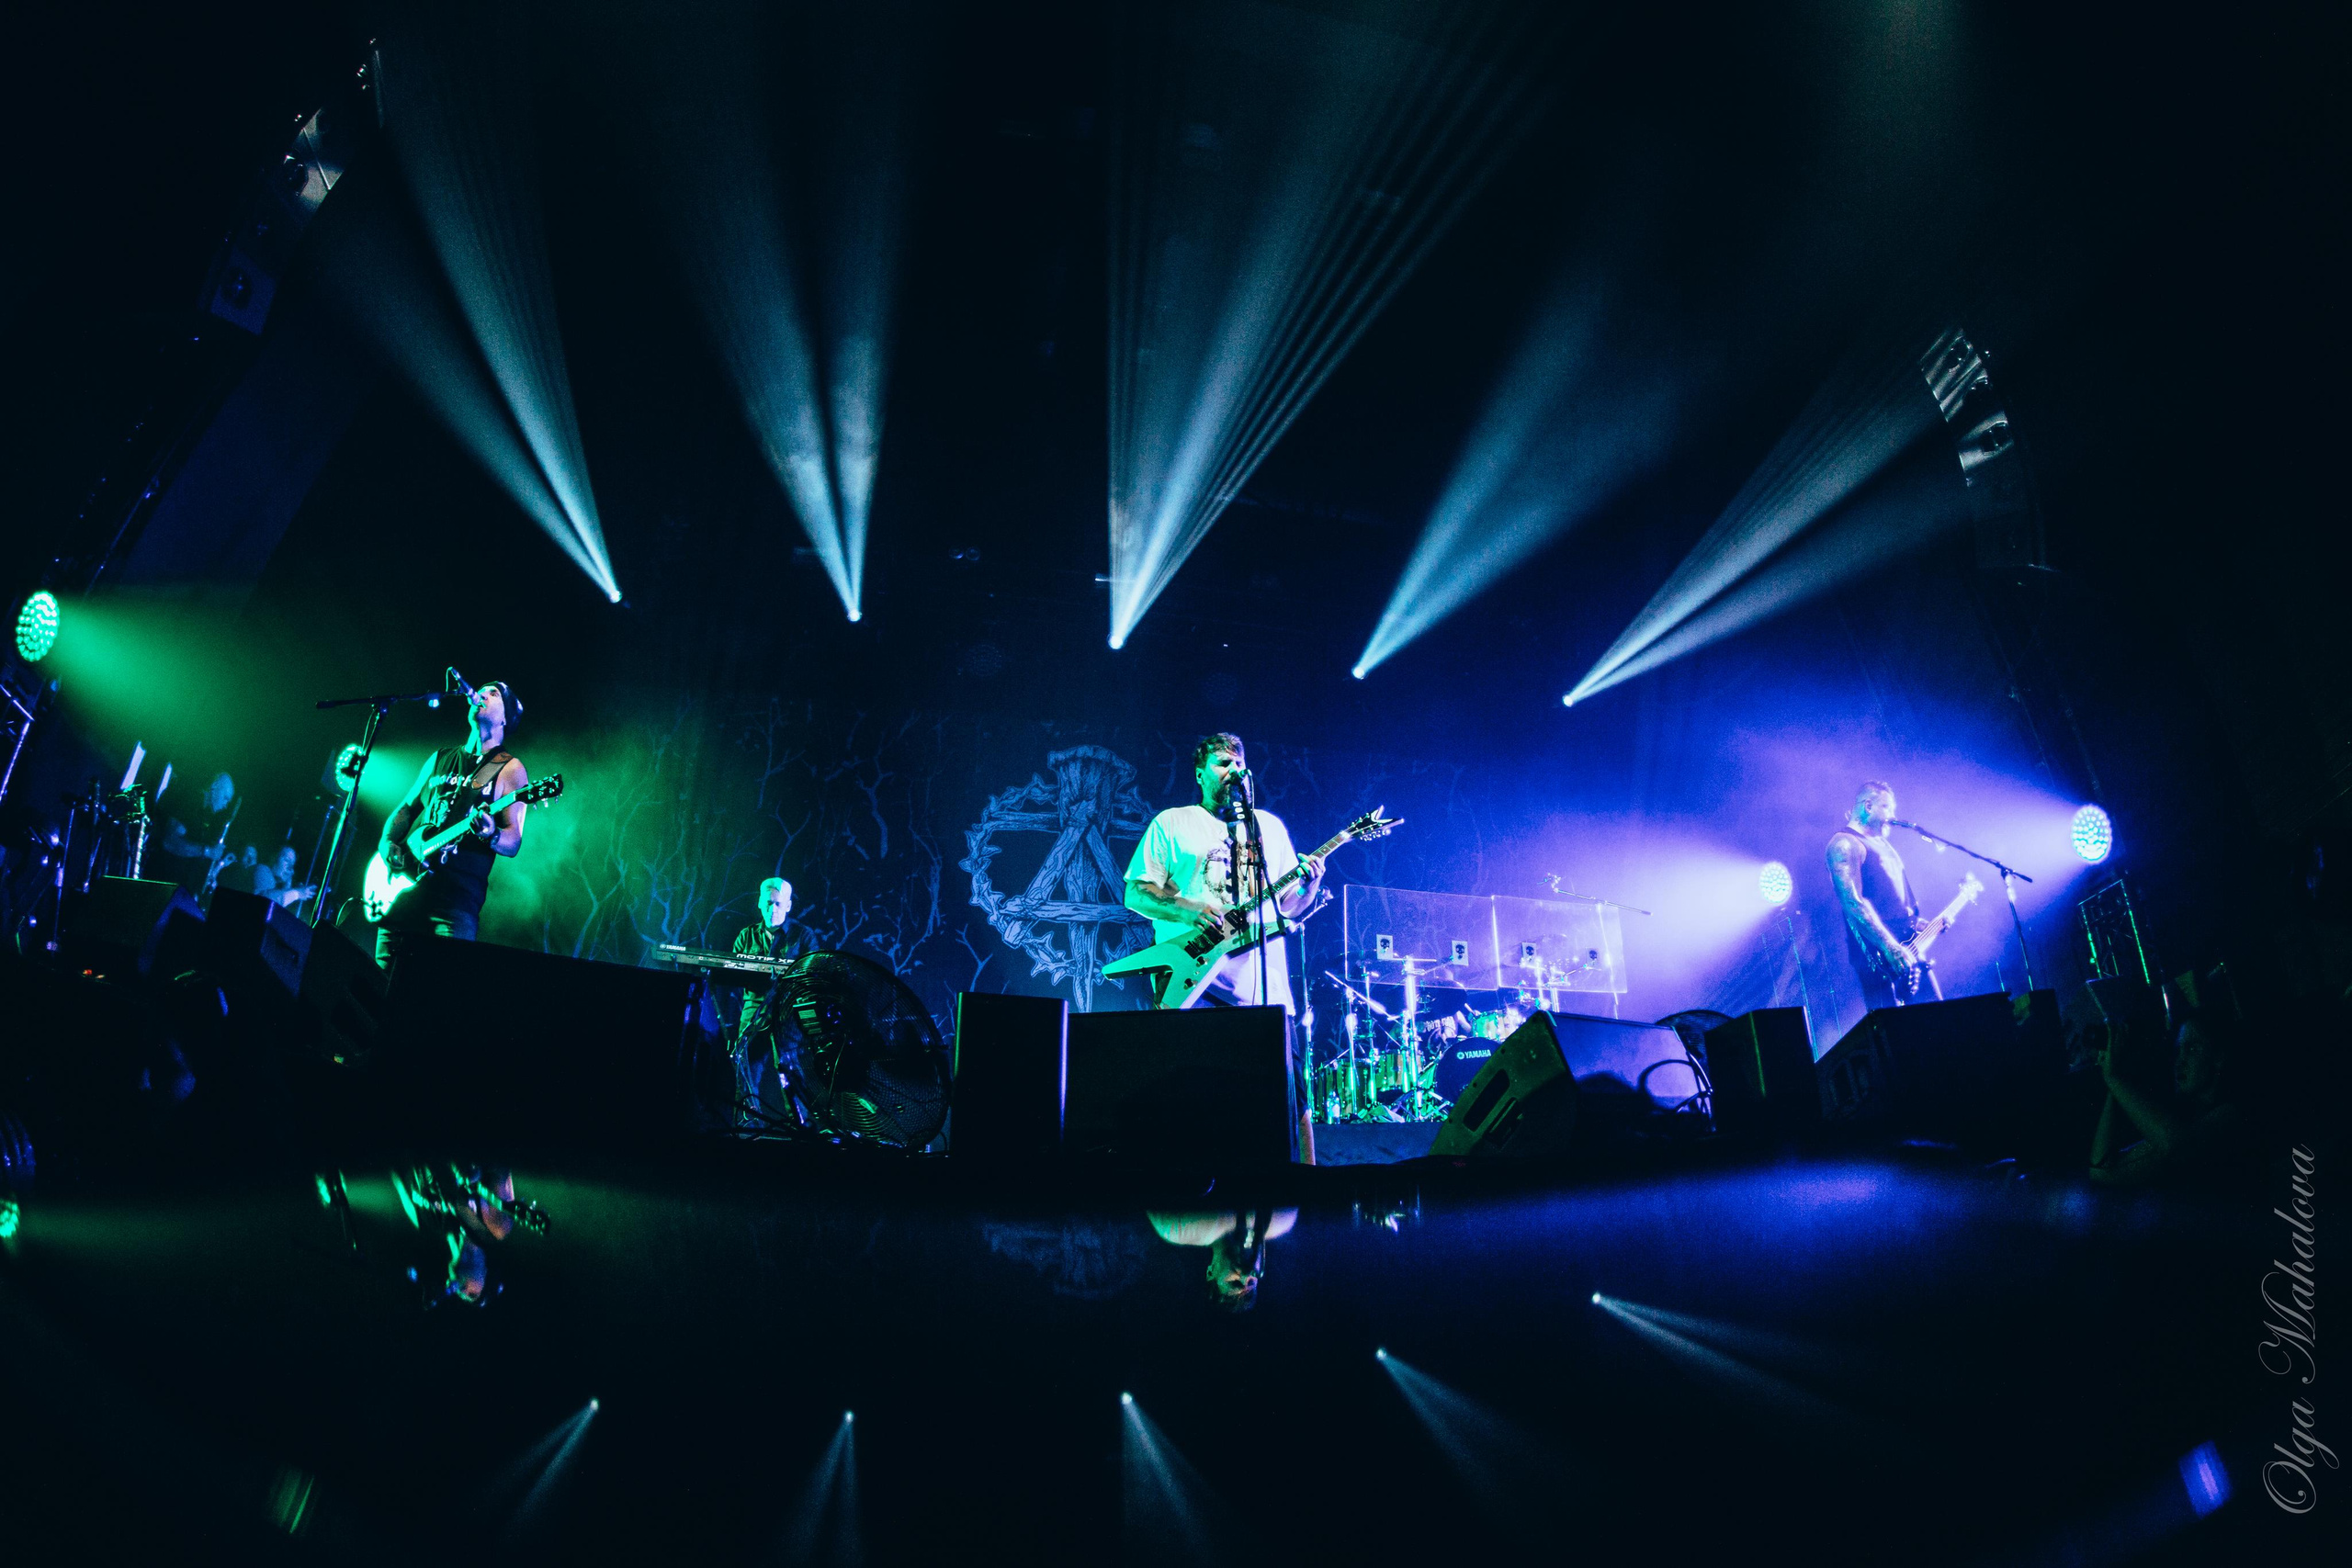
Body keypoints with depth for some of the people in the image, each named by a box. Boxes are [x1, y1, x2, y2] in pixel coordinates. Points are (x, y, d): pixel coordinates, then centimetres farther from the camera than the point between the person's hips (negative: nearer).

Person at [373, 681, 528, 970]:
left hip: (457, 899, -5)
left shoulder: (509, 768, 2)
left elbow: (513, 843, -4)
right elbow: (405, 809, 25)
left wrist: (491, 836, -27)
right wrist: (387, 843, 5)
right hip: (404, 891, 5)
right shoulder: (441, 758, 19)